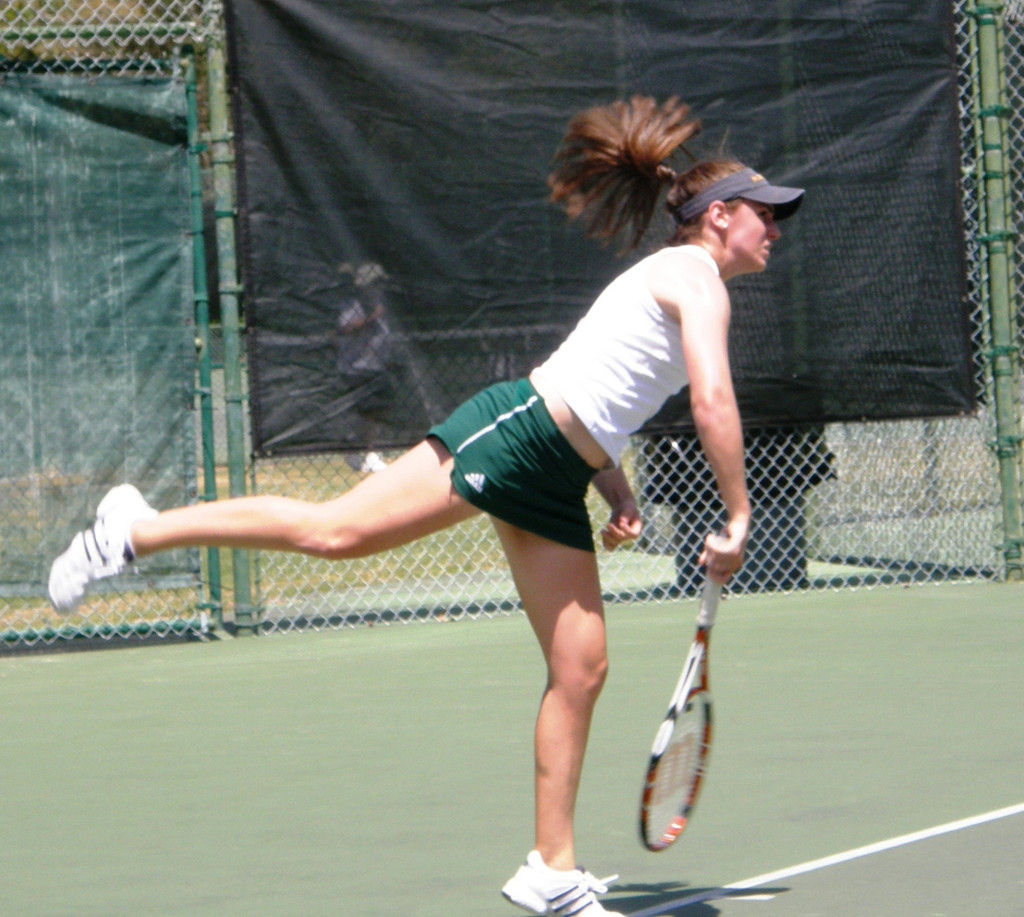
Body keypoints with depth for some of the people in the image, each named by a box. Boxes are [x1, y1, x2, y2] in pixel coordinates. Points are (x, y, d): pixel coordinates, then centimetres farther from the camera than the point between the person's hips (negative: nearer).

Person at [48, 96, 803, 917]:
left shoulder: (673, 280, 24)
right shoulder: (696, 274, -6)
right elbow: (715, 402, -19)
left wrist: (616, 489, 16)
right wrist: (738, 519, -14)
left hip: (553, 483, 10)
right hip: (515, 427, -10)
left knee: (581, 670, 4)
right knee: (335, 530, -15)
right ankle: (137, 530, -5)